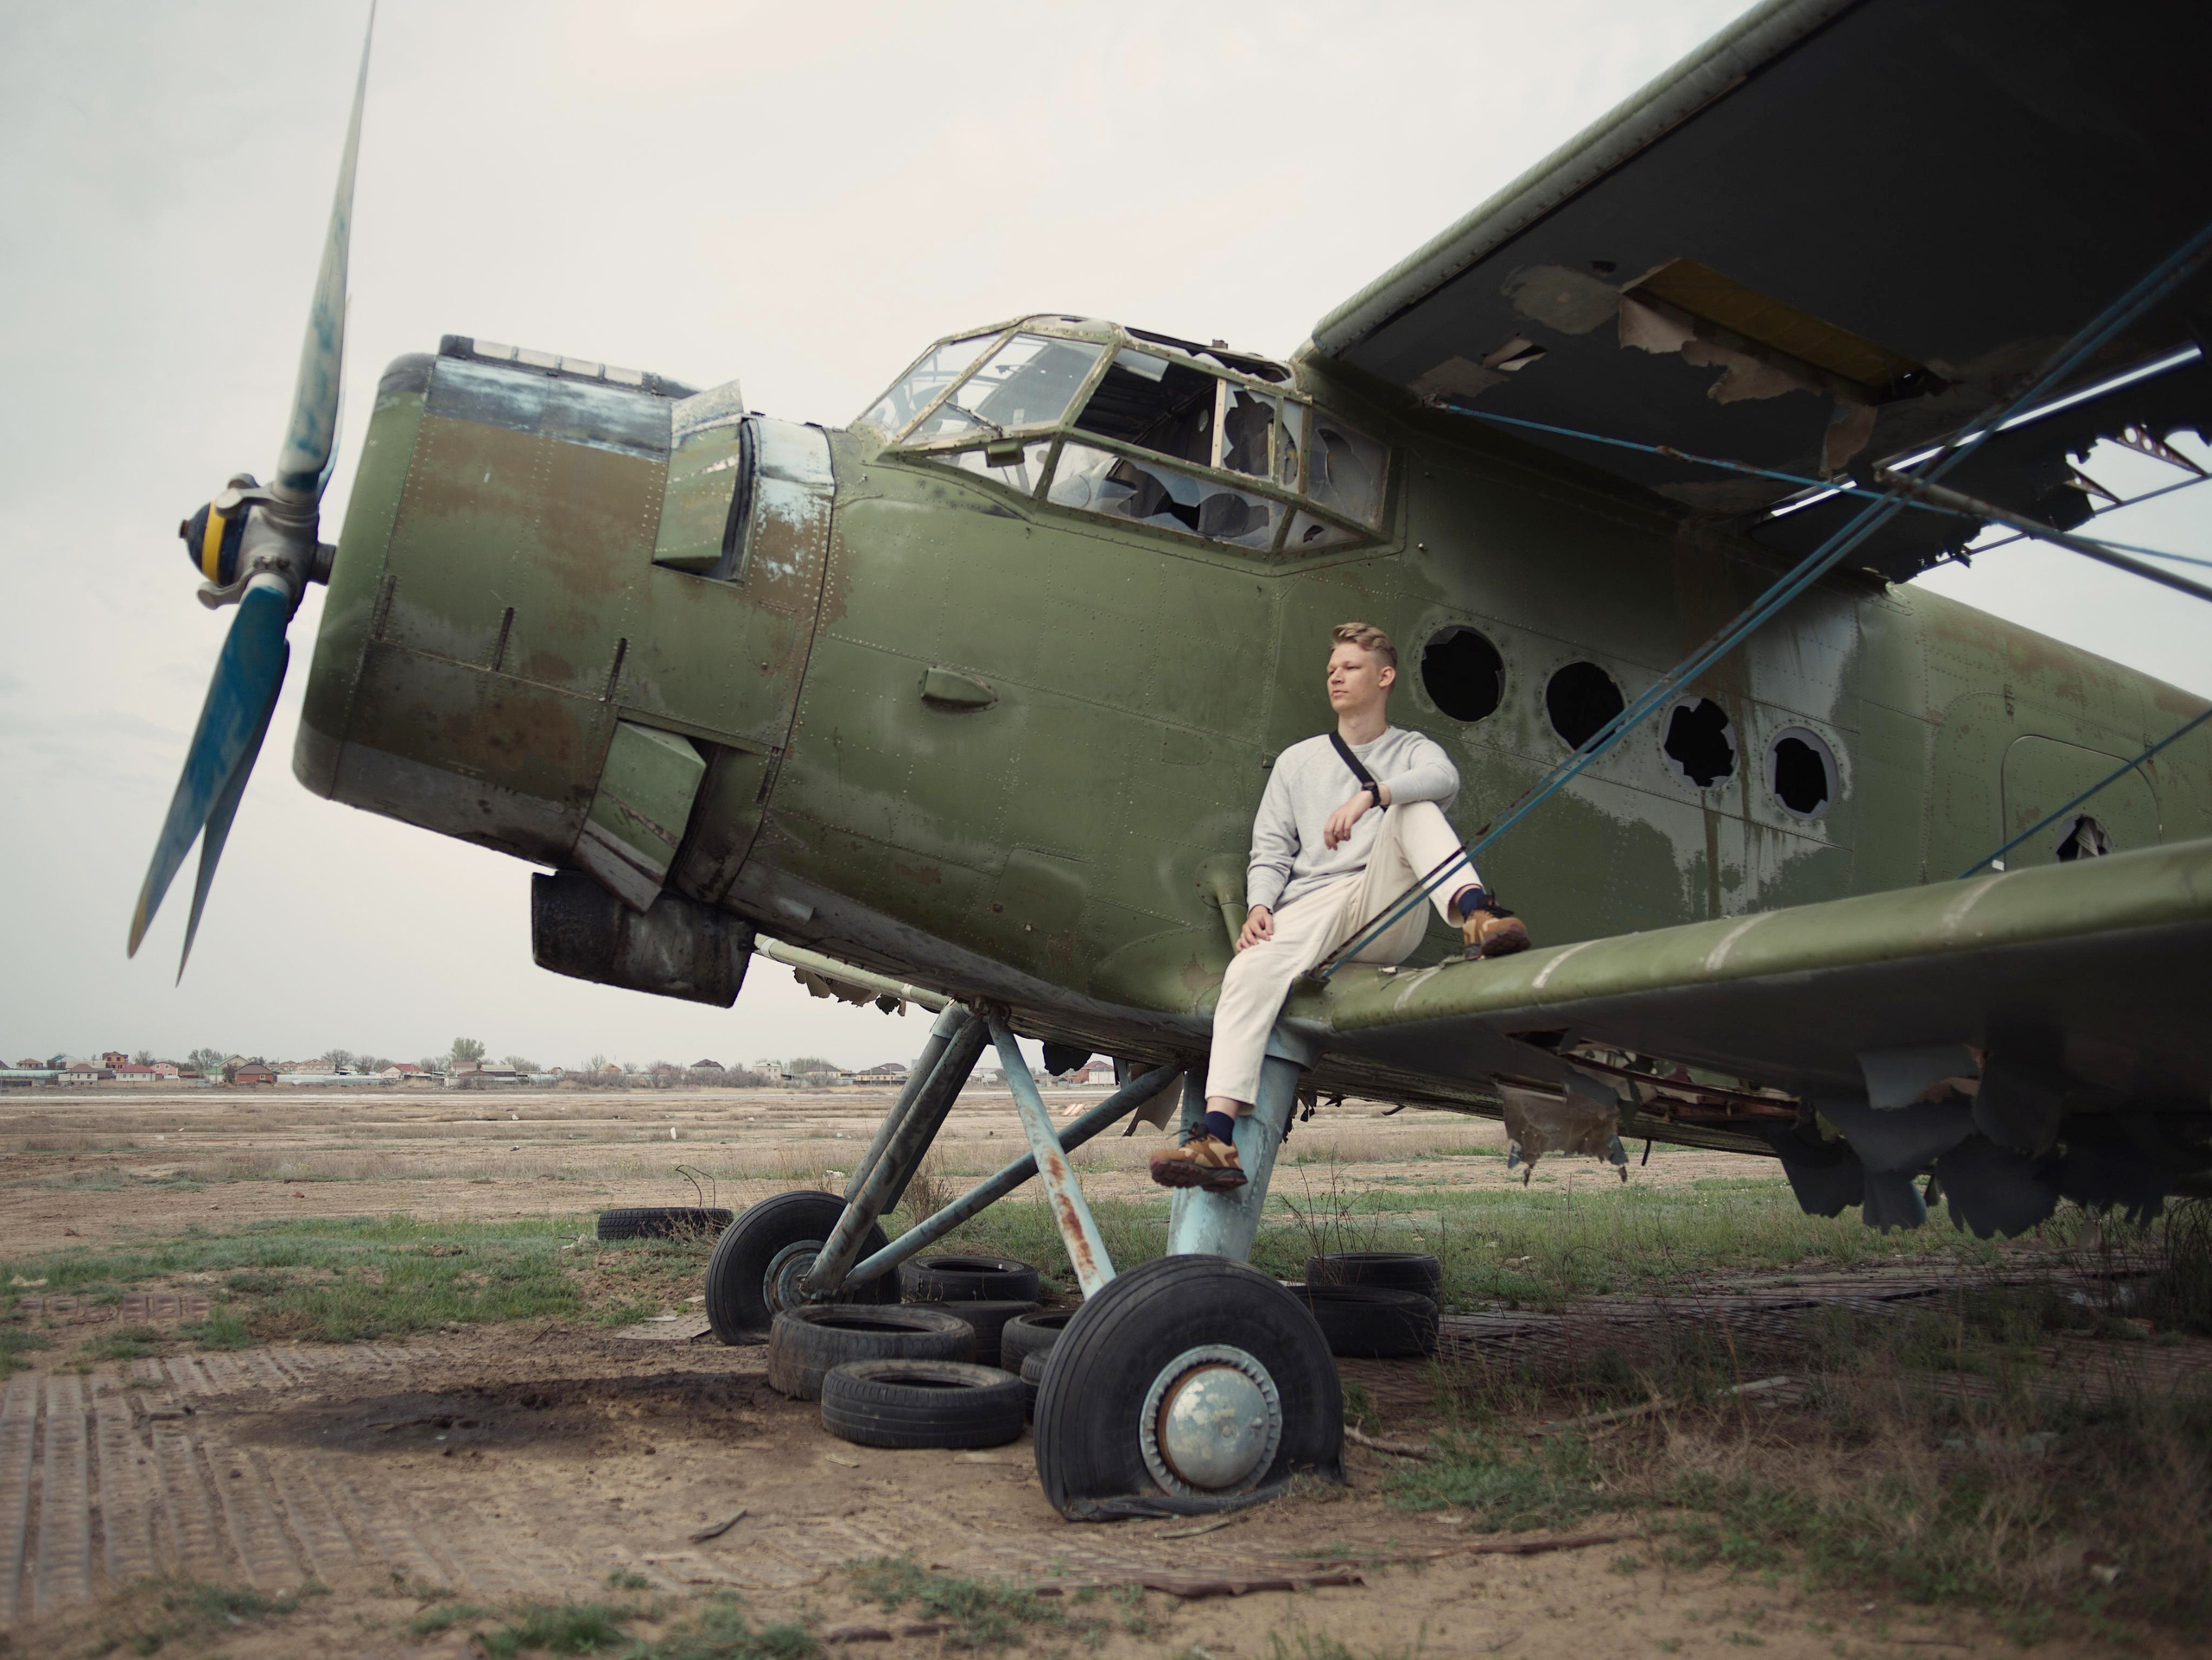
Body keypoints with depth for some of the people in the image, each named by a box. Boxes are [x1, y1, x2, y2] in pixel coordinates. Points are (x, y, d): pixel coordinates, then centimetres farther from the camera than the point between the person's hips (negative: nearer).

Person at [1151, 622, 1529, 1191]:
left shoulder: (1412, 750, 21)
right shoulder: (1297, 760, 28)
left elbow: (1444, 779, -6)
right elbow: (1270, 849, 20)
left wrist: (1369, 796, -24)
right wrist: (1259, 905, -3)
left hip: (1387, 909, -1)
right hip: (1310, 909, 1)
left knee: (1411, 810, -24)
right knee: (1248, 971, -29)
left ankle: (1473, 912, -49)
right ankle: (1218, 1139, -43)